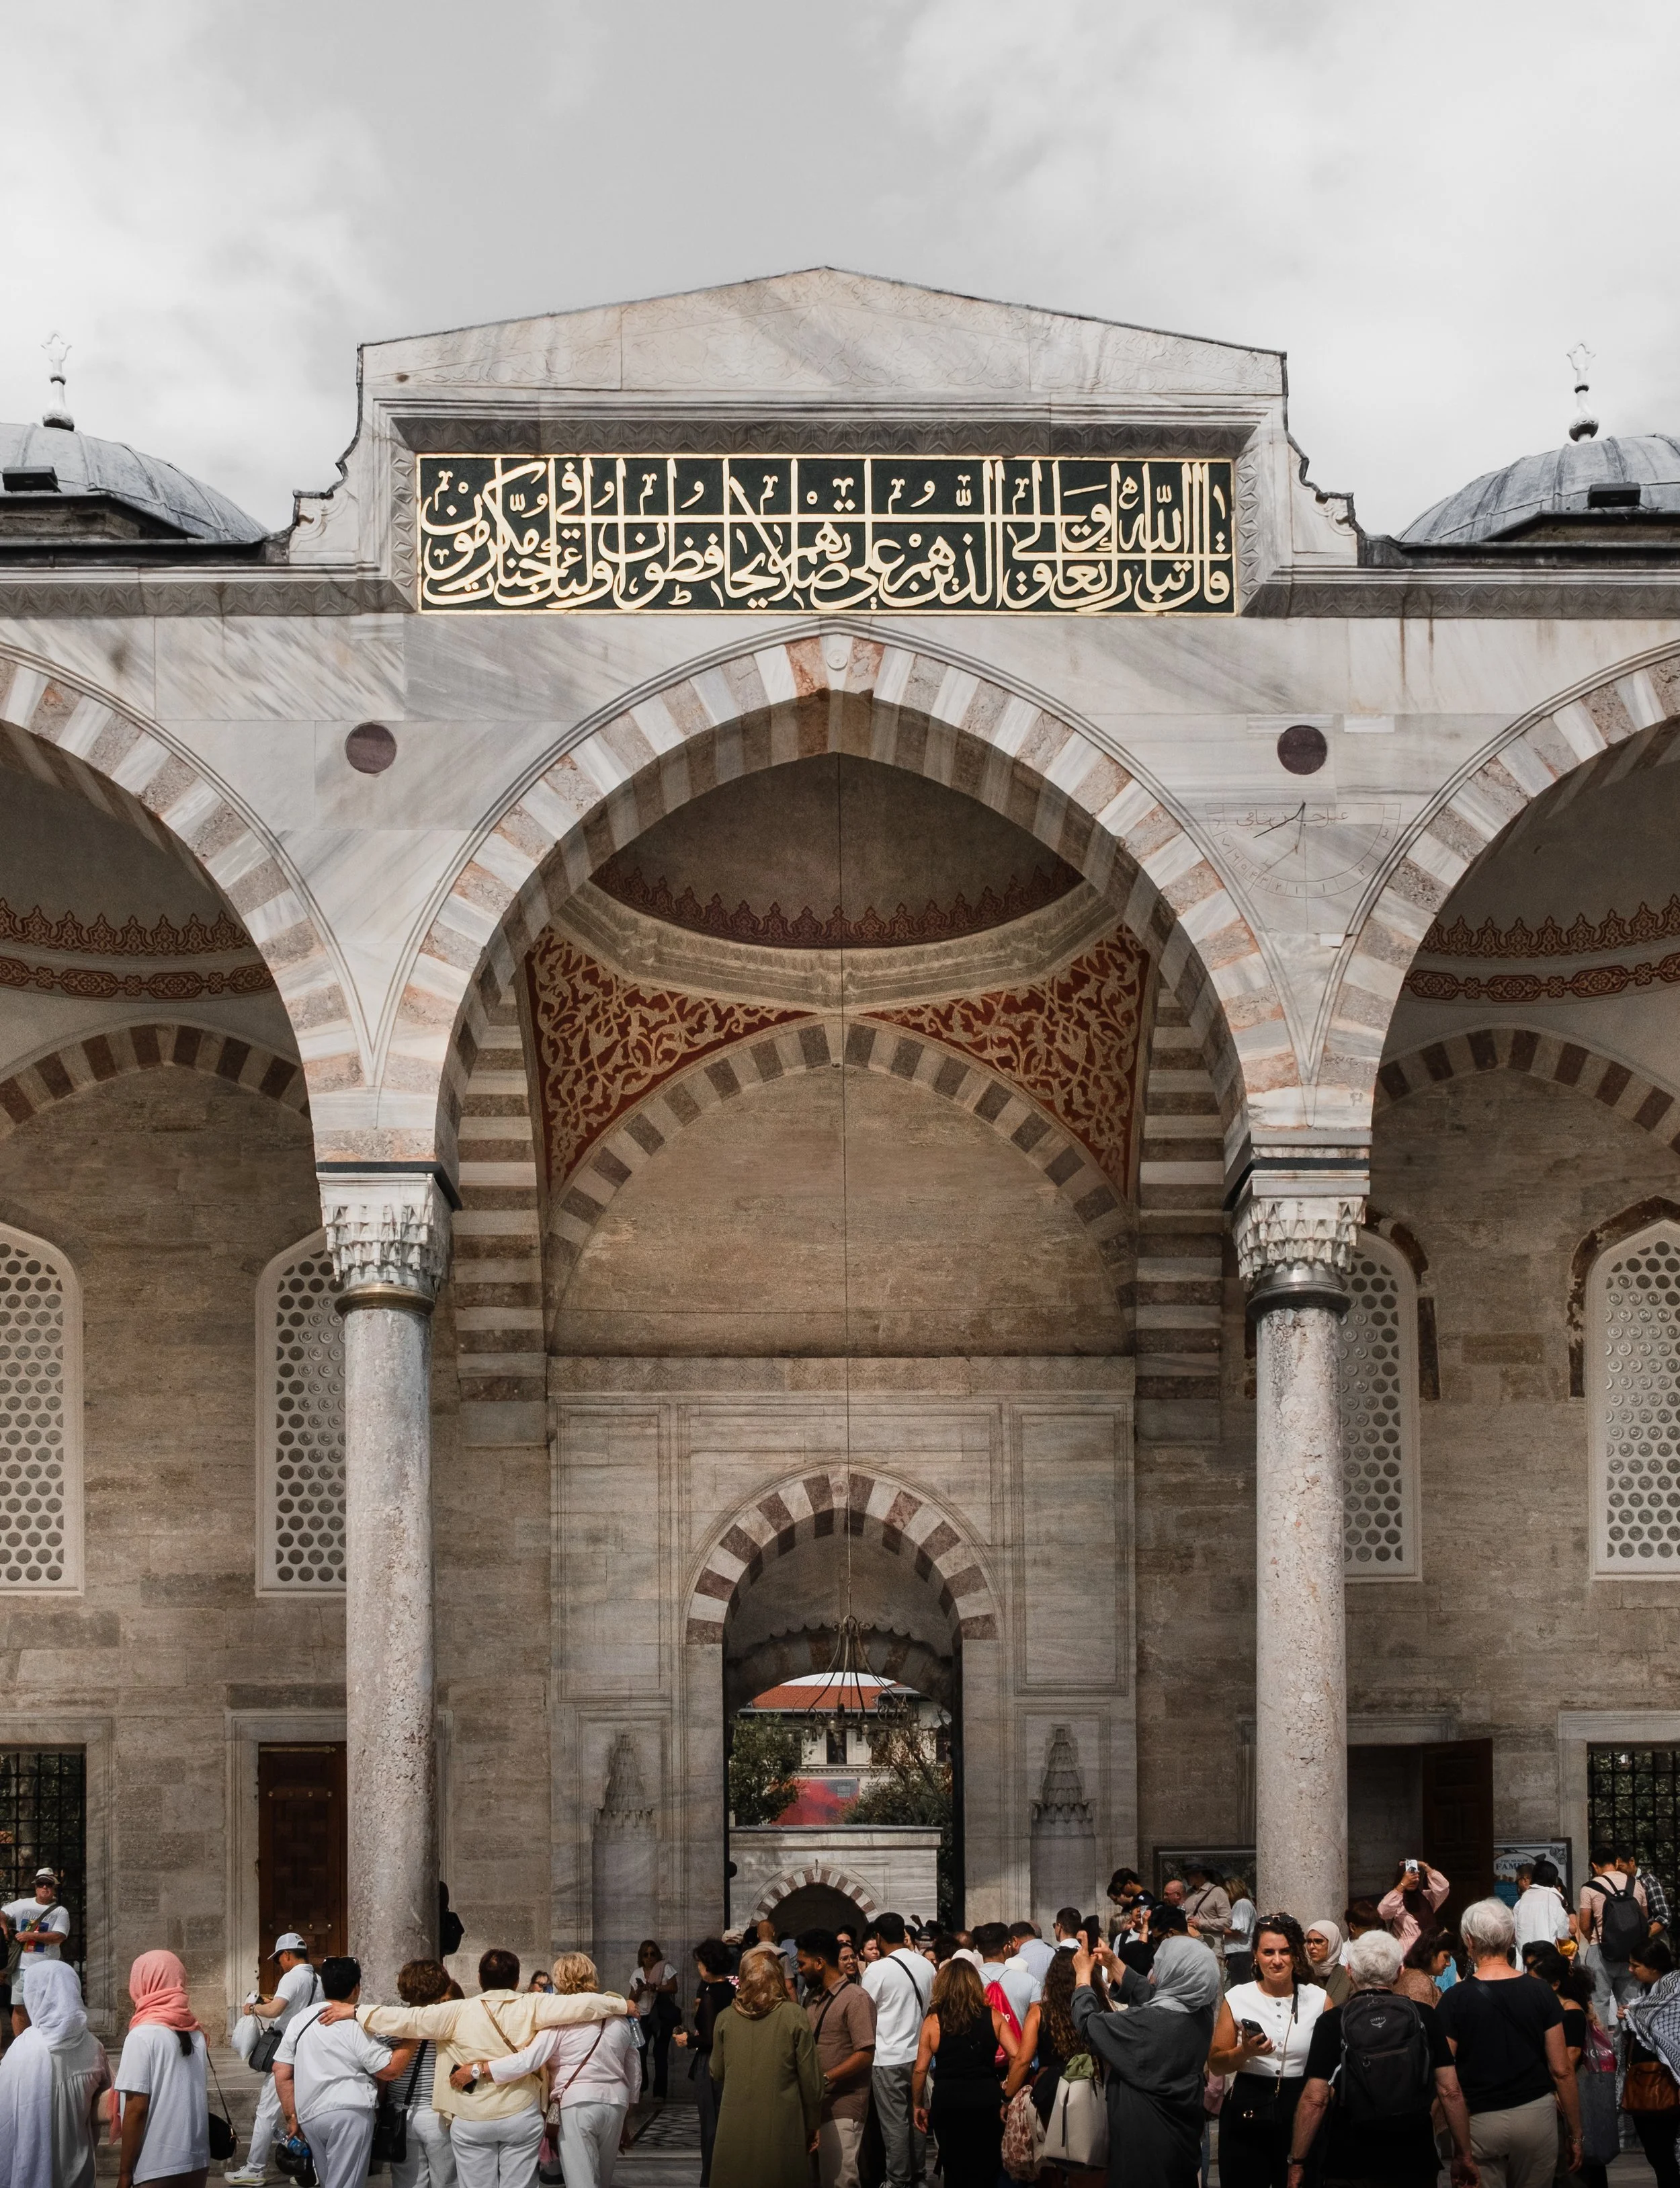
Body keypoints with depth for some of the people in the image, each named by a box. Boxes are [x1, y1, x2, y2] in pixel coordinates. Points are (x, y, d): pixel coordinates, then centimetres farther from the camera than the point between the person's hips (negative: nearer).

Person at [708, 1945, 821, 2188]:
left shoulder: (726, 2018, 0)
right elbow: (811, 2079, -4)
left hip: (735, 2131, 2)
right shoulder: (793, 2016, -6)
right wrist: (812, 2125, 8)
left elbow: (717, 2073, 12)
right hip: (782, 2130, -2)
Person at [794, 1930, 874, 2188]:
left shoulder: (855, 1998, -10)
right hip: (815, 2105, 8)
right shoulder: (812, 1997, 16)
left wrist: (825, 2079, -22)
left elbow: (865, 2055, -17)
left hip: (842, 2108, -8)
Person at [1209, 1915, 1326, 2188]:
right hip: (1247, 2112, 0)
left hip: (1302, 2113, 0)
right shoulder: (1237, 1998, 0)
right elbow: (1216, 2064, 4)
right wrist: (1245, 2052, -14)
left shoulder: (1318, 2000, -1)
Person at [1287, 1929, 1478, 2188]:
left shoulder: (1332, 2022, -8)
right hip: (1415, 2166, 2)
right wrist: (1464, 2157, 7)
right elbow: (1451, 2093, -2)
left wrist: (1296, 2163, -3)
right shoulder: (1425, 2018, -2)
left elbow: (1315, 2100, -11)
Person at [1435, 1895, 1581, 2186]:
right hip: (1536, 2115, 2)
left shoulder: (1455, 2000, -9)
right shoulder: (1540, 1994, -3)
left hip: (1479, 2121, -2)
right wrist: (1575, 2132, 8)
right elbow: (1562, 2071, -1)